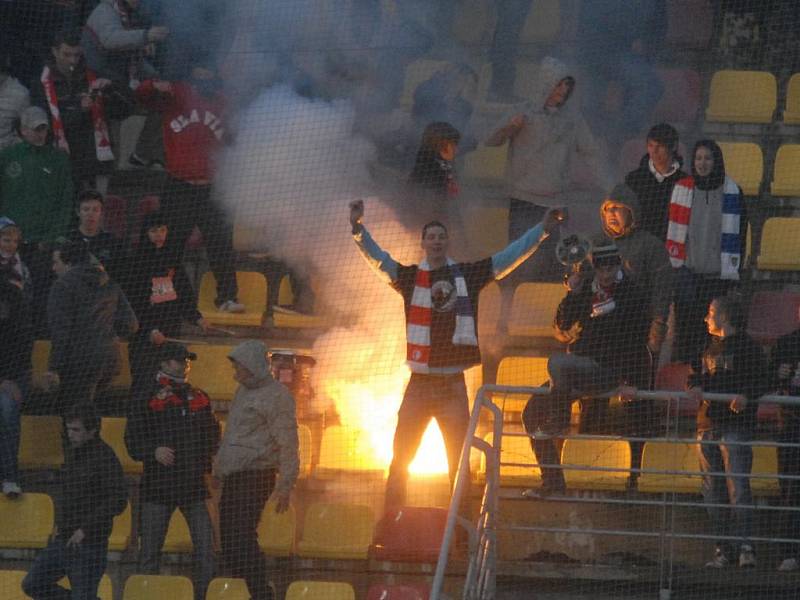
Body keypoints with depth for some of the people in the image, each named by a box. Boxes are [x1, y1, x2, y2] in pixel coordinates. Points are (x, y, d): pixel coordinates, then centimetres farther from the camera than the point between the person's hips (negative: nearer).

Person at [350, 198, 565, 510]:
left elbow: (510, 257, 5)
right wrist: (358, 228, -26)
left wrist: (543, 229, -2)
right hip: (419, 383, -1)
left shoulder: (468, 274, 5)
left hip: (453, 384, 1)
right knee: (401, 457, 0)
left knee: (459, 460, 6)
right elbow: (377, 258, -9)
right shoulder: (410, 277, 2)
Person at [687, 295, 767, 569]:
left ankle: (746, 548, -17)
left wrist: (745, 396, -25)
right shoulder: (708, 346, 19)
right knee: (712, 489, 6)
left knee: (737, 485, -15)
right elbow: (695, 375, 21)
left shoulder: (748, 347, -2)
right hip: (707, 425, 7)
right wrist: (695, 387, -2)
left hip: (736, 425, -7)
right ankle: (722, 549, 10)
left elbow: (761, 382, -6)